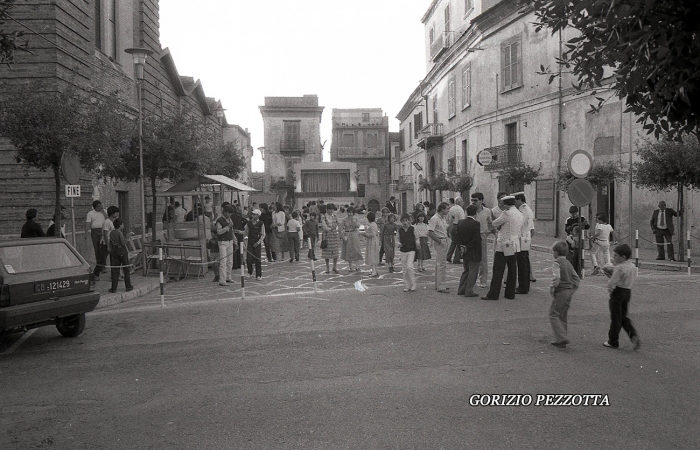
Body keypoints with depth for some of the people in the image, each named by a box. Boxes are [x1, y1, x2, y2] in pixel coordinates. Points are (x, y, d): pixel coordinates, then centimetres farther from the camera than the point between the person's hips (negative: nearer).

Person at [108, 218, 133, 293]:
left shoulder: (111, 233, 7)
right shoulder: (120, 233, -13)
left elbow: (110, 244, 12)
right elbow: (123, 243, -16)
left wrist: (111, 251, 19)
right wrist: (126, 239, 3)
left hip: (114, 251, 5)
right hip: (122, 250, -5)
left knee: (115, 270, 6)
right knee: (126, 269, 6)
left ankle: (114, 288, 5)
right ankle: (128, 286, 9)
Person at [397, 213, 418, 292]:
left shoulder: (413, 229, -4)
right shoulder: (400, 230, 4)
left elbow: (416, 238, 5)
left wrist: (417, 243, -14)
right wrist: (399, 244, -5)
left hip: (411, 250, -3)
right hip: (403, 251, 3)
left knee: (409, 267, -15)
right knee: (405, 269, 6)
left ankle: (413, 285, -3)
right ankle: (406, 286, 15)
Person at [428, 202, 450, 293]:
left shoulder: (443, 218, 13)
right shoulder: (434, 219, -15)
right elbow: (430, 233, -22)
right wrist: (439, 241, -16)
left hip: (444, 242, 9)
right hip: (440, 243, -9)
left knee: (440, 264, 14)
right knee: (441, 265, -8)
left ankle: (439, 284, 22)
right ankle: (441, 286, -4)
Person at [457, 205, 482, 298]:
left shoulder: (460, 222, 3)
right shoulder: (476, 223, -17)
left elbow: (457, 236, 5)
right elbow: (476, 239, -20)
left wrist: (461, 247, 4)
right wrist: (467, 247, -12)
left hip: (465, 252, 7)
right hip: (474, 253, -7)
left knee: (466, 270, 18)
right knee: (473, 271, 2)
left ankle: (461, 290, 21)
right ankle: (469, 291, 4)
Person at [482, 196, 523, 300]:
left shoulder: (506, 213, -16)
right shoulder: (520, 214, 10)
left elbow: (494, 224, -7)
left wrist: (499, 228, 12)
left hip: (505, 245, -8)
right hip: (515, 245, 8)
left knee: (498, 270, -4)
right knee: (512, 270, 11)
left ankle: (493, 294, -2)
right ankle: (510, 293, 16)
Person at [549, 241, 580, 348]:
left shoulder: (557, 264, -13)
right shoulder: (568, 263, 13)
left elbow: (556, 278, -26)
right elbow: (577, 279, 16)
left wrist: (551, 288, -15)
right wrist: (572, 290, 18)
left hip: (560, 292, -8)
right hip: (569, 292, 9)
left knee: (553, 315, -2)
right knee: (562, 316, 15)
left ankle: (562, 338, -11)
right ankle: (560, 340, 19)